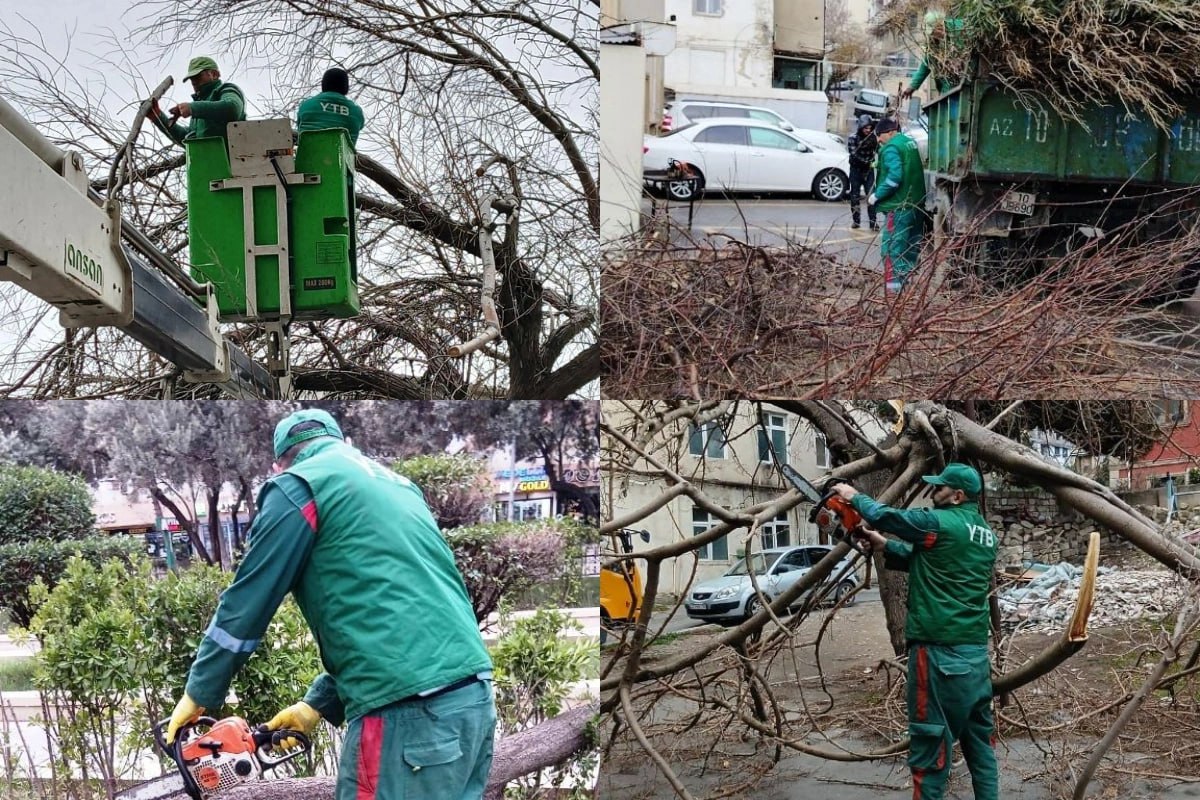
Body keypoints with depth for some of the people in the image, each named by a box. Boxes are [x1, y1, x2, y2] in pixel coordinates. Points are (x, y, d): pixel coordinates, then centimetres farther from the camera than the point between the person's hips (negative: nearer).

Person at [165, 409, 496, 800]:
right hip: (474, 698, 8)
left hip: (406, 712, -8)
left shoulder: (299, 486, 3)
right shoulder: (395, 484, 26)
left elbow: (246, 603, 4)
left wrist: (199, 695, 17)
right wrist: (318, 705, 29)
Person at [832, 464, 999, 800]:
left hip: (940, 651, -8)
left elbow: (885, 516, -2)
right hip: (976, 651, 8)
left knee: (931, 740, -3)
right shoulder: (986, 535, 13)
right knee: (979, 737, 13)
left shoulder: (939, 523, -12)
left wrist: (855, 497, 15)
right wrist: (883, 545, 18)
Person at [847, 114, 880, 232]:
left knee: (871, 195, -7)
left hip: (869, 170, 1)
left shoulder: (873, 138, 0)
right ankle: (856, 221, 15)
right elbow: (854, 154, -19)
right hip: (856, 169, -1)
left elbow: (879, 150, -6)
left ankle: (873, 222, -7)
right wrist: (868, 162, -27)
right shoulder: (853, 138, -9)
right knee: (855, 196, 4)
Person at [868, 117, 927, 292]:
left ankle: (893, 285, -11)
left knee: (892, 247, -7)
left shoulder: (891, 148, -15)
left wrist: (876, 196, -17)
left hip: (899, 206, -9)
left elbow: (894, 177, -25)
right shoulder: (910, 143, 13)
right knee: (912, 246, 16)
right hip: (917, 203, 9)